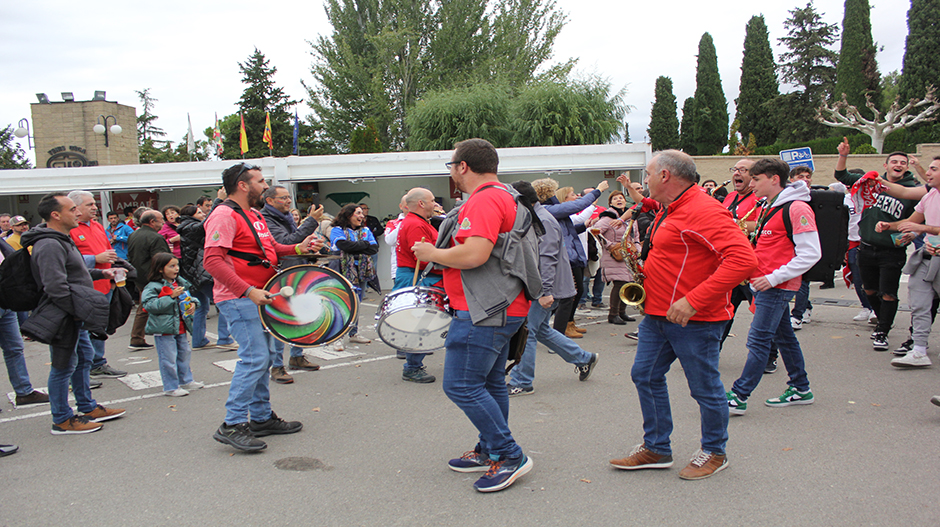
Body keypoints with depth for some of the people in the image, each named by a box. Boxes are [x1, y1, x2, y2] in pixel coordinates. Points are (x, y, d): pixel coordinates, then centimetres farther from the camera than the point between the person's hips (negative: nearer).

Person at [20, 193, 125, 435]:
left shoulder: (61, 240, 14)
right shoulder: (49, 245, -22)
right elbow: (56, 287, -28)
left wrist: (101, 273, 16)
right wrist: (78, 311, -22)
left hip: (75, 317, 11)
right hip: (64, 318, -11)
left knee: (83, 358, 19)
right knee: (64, 366, 0)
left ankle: (89, 407, 32)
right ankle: (62, 420, 13)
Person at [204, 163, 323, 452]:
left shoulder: (254, 215, 18)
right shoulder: (224, 215, -14)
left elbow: (269, 249, 27)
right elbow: (212, 260, -23)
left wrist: (298, 248, 7)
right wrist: (249, 291, -28)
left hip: (257, 297, 10)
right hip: (239, 298, -10)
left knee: (264, 356, 13)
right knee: (255, 357, -14)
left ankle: (262, 418, 24)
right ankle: (233, 425, -8)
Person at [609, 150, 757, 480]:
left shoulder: (703, 211, -19)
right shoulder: (668, 211, 14)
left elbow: (743, 259, -29)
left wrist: (693, 300, -31)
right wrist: (642, 268, 6)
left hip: (694, 318, -10)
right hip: (658, 315, 10)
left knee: (705, 388, 5)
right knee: (646, 376, 12)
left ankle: (714, 453, 25)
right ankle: (656, 449, 24)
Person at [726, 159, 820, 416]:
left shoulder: (796, 208, -14)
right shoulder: (768, 208, 15)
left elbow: (811, 253, -18)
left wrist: (774, 278, -21)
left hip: (777, 287, -10)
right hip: (764, 284, 10)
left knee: (759, 340, -8)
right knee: (783, 337, 16)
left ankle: (739, 397, -5)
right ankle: (800, 389, 27)